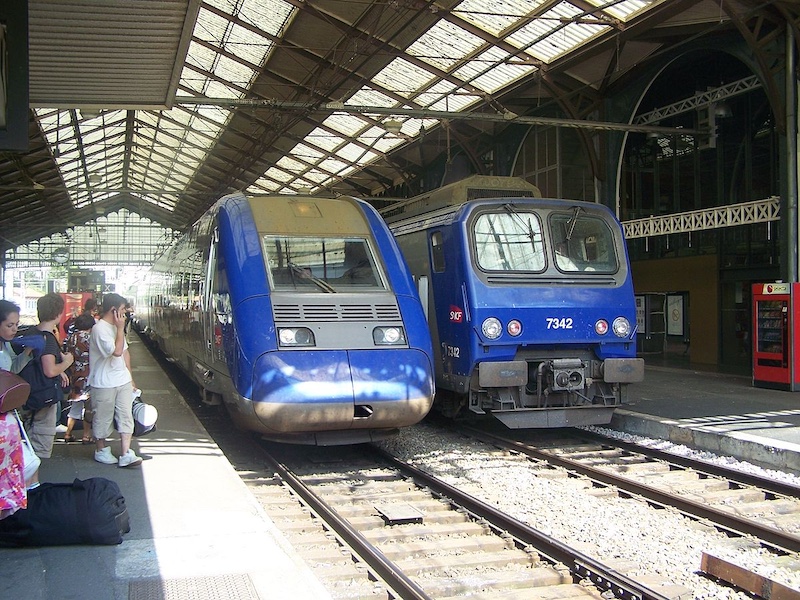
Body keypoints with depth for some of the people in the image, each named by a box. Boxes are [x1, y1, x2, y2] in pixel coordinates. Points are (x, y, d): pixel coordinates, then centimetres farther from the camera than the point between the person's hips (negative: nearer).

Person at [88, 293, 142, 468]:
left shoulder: (116, 326, 10)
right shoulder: (100, 329, -18)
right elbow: (117, 351, -25)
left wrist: (130, 377, 17)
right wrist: (121, 329, -19)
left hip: (123, 381, 8)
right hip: (104, 383, -7)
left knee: (126, 417, 3)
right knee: (103, 418, 9)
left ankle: (126, 455, 5)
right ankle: (101, 450, 26)